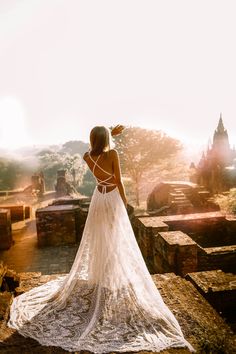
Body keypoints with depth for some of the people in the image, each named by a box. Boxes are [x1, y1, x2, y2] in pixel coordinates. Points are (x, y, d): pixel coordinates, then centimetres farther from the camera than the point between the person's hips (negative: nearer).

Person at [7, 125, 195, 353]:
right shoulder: (112, 154, -19)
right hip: (113, 200, -5)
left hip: (98, 200, 5)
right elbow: (119, 182, -15)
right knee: (115, 241, 7)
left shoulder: (87, 157, -4)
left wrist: (111, 133, 22)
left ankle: (96, 276, 35)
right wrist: (125, 203, -2)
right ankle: (113, 279, 18)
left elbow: (97, 147, 20)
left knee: (97, 240, 19)